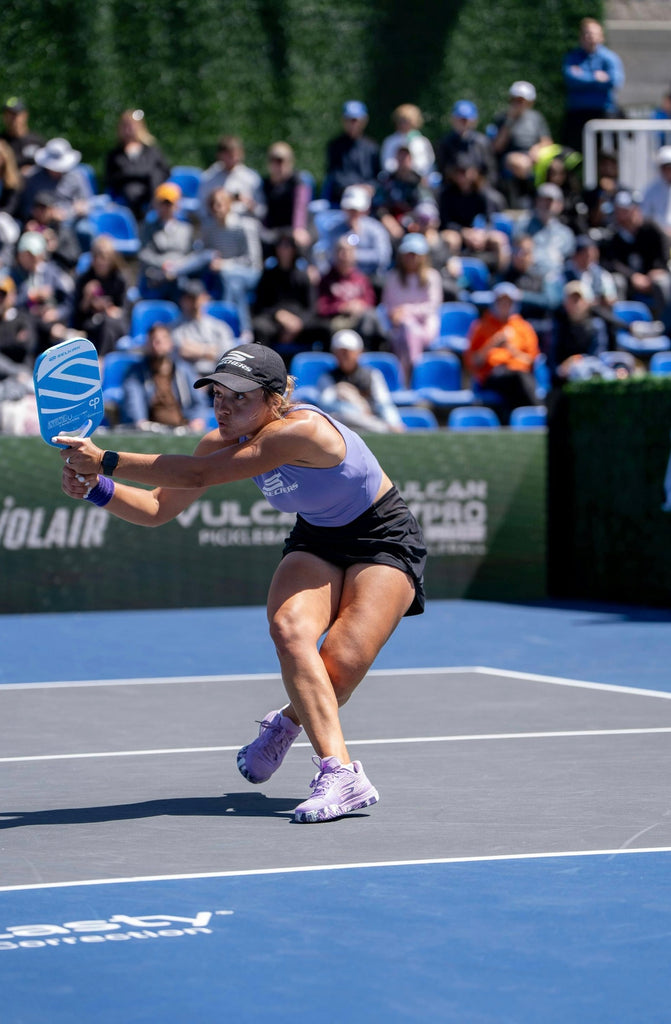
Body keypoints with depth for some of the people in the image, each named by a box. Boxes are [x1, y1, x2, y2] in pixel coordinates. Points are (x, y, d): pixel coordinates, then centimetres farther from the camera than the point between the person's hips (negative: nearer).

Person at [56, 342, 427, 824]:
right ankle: (339, 773, -23)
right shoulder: (224, 442, -9)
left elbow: (199, 475, -40)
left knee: (338, 672, -22)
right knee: (290, 630, -25)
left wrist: (107, 461, -40)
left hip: (385, 538, -6)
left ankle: (287, 722, 12)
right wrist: (95, 487, -20)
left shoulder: (300, 431, -33)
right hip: (317, 538, 6)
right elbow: (158, 509, -2)